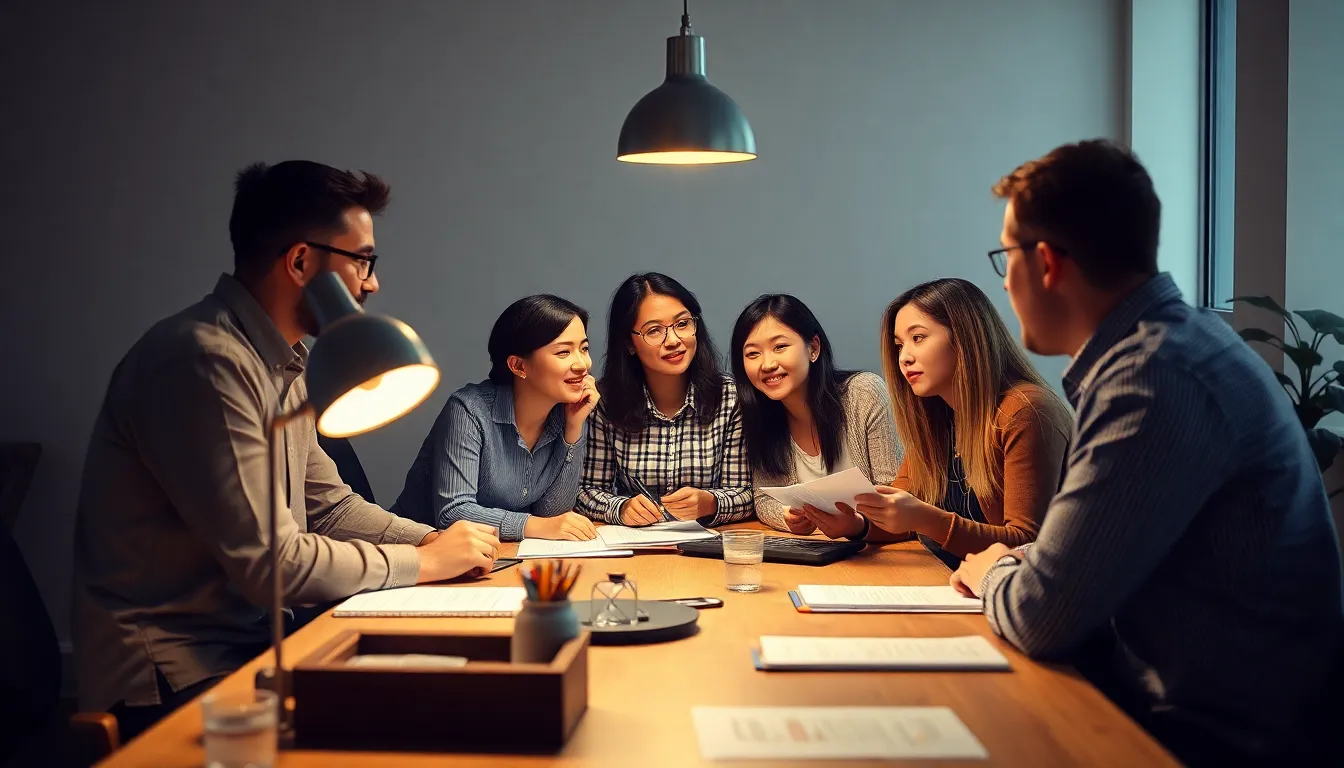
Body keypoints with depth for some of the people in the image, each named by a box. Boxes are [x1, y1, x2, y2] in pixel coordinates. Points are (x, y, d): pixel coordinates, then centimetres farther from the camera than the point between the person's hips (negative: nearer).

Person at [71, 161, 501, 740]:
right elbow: (270, 564, -23)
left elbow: (328, 505, 15)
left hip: (252, 638, 9)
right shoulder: (206, 361, -22)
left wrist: (437, 541, -1)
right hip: (175, 678, -9)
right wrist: (425, 562, -12)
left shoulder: (284, 362, 9)